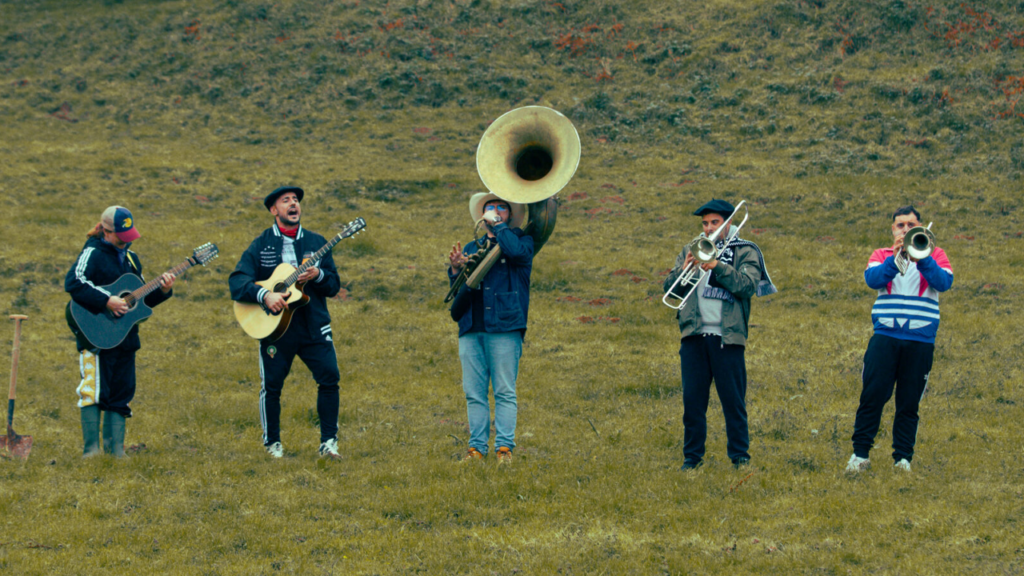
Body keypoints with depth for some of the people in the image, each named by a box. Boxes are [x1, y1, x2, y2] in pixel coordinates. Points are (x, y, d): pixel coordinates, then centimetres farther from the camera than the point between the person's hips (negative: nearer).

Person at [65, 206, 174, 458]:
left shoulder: (130, 259, 16)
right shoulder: (93, 254, -7)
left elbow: (141, 299, 21)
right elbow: (73, 283, -23)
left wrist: (162, 291, 2)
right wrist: (107, 301, -26)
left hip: (125, 338, 7)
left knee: (121, 394, 6)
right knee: (94, 390, -7)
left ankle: (115, 450, 9)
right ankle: (91, 449, -4)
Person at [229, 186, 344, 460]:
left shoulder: (316, 242, 10)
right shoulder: (260, 245, 2)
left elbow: (334, 285, 8)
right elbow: (237, 283, -8)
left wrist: (318, 275, -14)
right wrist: (264, 295, -24)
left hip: (313, 326, 2)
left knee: (329, 376, -10)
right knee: (271, 385, 0)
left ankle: (328, 442, -2)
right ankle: (272, 443, 18)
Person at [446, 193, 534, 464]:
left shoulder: (521, 240, 10)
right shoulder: (471, 248, 22)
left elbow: (517, 251, -17)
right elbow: (458, 292, 17)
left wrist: (496, 225, -4)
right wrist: (456, 270, -3)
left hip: (504, 329, -4)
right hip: (471, 330, 4)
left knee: (504, 392, -6)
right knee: (474, 393, 1)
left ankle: (504, 447, -5)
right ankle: (476, 447, 3)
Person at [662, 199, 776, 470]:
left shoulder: (745, 252, 7)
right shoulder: (690, 250, 18)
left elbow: (748, 286, -9)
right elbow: (669, 287, 10)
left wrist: (717, 265, -17)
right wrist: (684, 269, -9)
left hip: (727, 337, -3)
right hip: (693, 336, 3)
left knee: (734, 401, -2)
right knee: (692, 400, 3)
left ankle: (740, 456, 5)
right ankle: (692, 456, 10)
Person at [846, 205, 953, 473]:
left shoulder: (934, 255, 11)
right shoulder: (882, 255, 13)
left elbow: (944, 282, -8)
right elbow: (873, 279, -7)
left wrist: (921, 258, -19)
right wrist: (894, 258, -20)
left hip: (920, 340, 0)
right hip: (885, 337, 0)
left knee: (909, 403, 2)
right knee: (872, 396, -6)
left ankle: (903, 458, 7)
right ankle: (860, 454, -2)